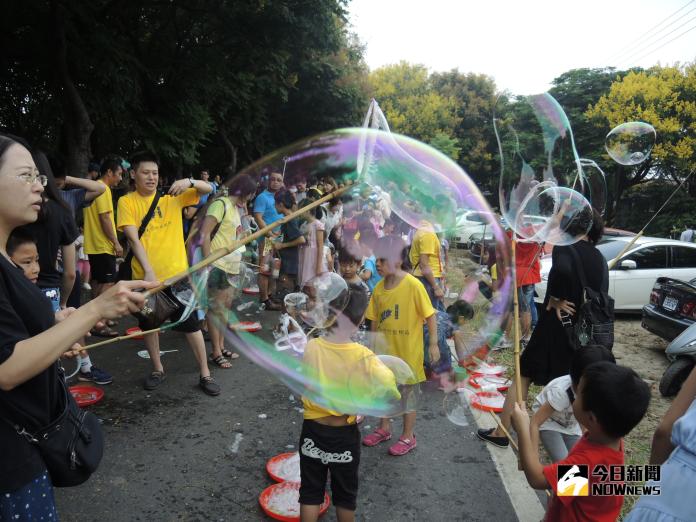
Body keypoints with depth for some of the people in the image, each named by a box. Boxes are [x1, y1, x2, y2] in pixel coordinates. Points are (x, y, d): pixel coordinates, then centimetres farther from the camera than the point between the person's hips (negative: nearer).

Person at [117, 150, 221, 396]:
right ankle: (157, 369, 35)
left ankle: (205, 374, 15)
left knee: (191, 324, 4)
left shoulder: (172, 196, 2)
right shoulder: (127, 202, -3)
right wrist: (148, 271, -23)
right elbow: (133, 238, -13)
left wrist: (189, 182, -24)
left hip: (177, 273, 0)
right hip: (145, 275, 0)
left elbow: (208, 189, -3)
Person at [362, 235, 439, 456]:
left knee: (408, 392, 11)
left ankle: (408, 436, 30)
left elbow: (430, 315, -14)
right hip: (385, 349, 5)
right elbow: (374, 320, 5)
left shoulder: (413, 285, -20)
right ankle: (384, 428, 41)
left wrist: (433, 344, -14)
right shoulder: (379, 288, -4)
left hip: (408, 350, -5)